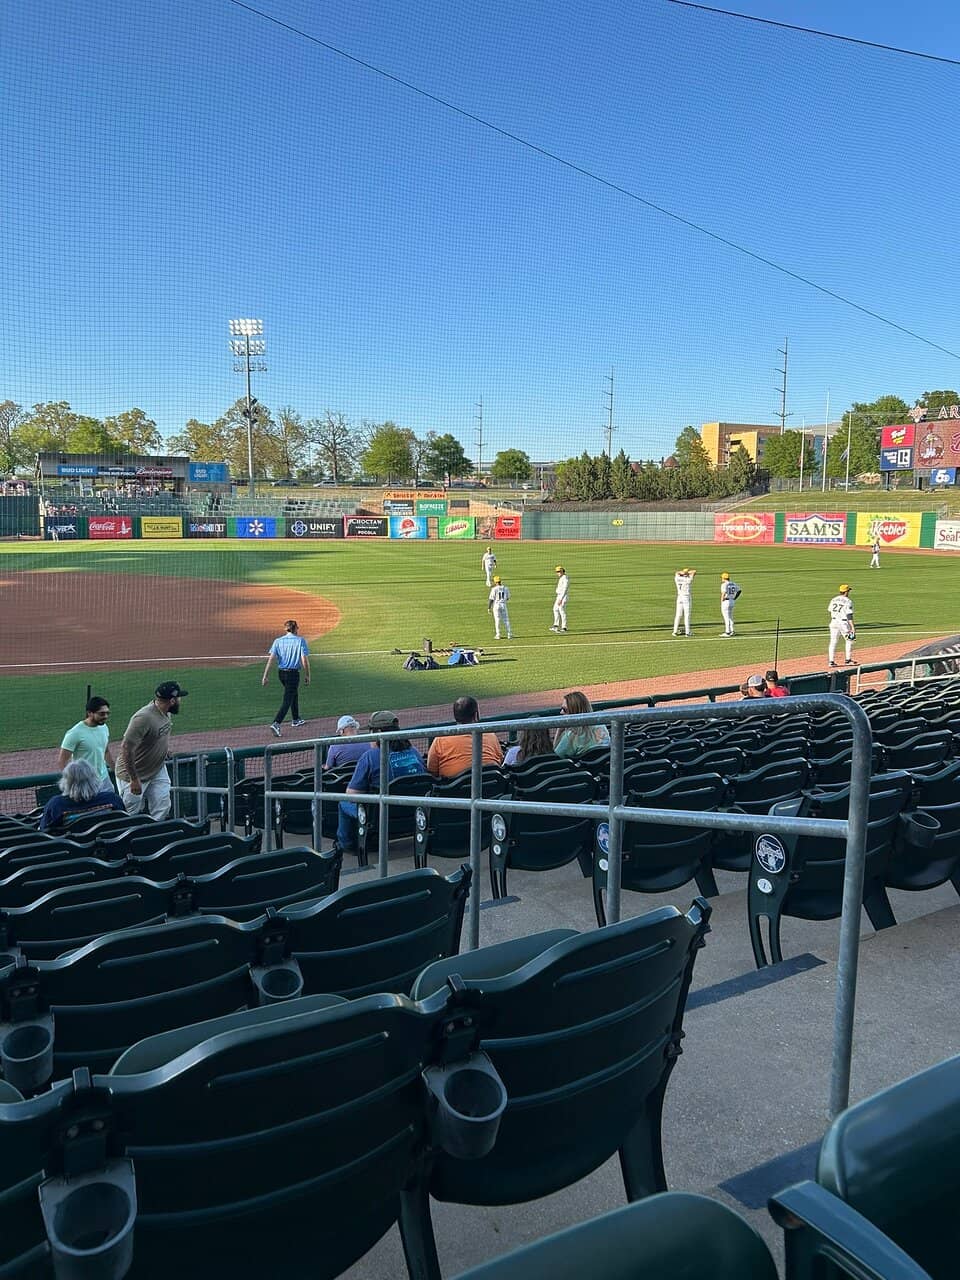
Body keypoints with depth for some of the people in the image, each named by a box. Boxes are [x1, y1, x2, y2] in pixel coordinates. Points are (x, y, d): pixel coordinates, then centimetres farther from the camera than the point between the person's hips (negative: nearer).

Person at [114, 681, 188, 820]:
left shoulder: (167, 713, -5)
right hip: (133, 773, -8)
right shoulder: (144, 717, -31)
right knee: (132, 813, 4)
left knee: (162, 809, 6)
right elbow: (126, 748, -31)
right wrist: (134, 779, -28)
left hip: (158, 770, 8)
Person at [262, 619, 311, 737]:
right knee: (287, 700, -4)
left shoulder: (278, 641, 2)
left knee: (294, 694, 26)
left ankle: (296, 720, 38)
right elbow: (304, 660, -11)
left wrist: (265, 675, -4)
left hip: (281, 672, 5)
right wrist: (307, 675, -1)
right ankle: (276, 724, -19)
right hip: (293, 673, -5)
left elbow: (270, 658, -5)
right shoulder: (300, 640, -7)